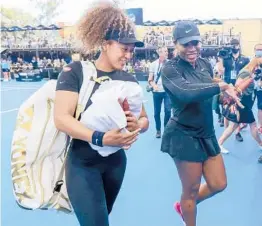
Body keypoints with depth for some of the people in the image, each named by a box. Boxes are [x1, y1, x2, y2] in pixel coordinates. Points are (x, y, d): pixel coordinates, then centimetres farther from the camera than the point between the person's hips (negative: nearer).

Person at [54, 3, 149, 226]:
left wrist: (136, 125, -20)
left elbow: (145, 119, 4)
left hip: (116, 161, 5)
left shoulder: (129, 80, -1)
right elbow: (61, 118, -22)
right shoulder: (76, 71, -15)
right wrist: (101, 138, -34)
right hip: (82, 163, -5)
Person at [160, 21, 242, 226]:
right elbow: (186, 92, -37)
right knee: (191, 190, 7)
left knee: (219, 184, 15)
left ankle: (184, 206, 40)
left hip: (207, 134, 7)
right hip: (184, 136, -7)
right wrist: (222, 86, -31)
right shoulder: (171, 69, -18)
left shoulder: (205, 64, 4)